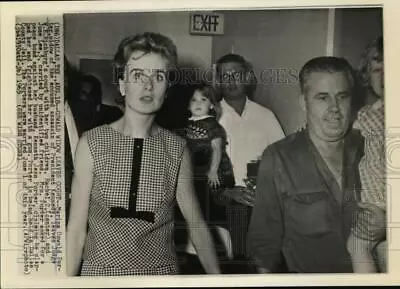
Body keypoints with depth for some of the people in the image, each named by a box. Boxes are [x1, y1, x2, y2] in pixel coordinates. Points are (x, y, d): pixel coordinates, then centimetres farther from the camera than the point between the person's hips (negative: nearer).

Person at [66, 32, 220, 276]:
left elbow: (197, 225, 0)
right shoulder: (91, 144, -10)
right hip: (100, 270, -1)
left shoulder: (177, 150, -6)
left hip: (161, 270, 1)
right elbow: (77, 229, -7)